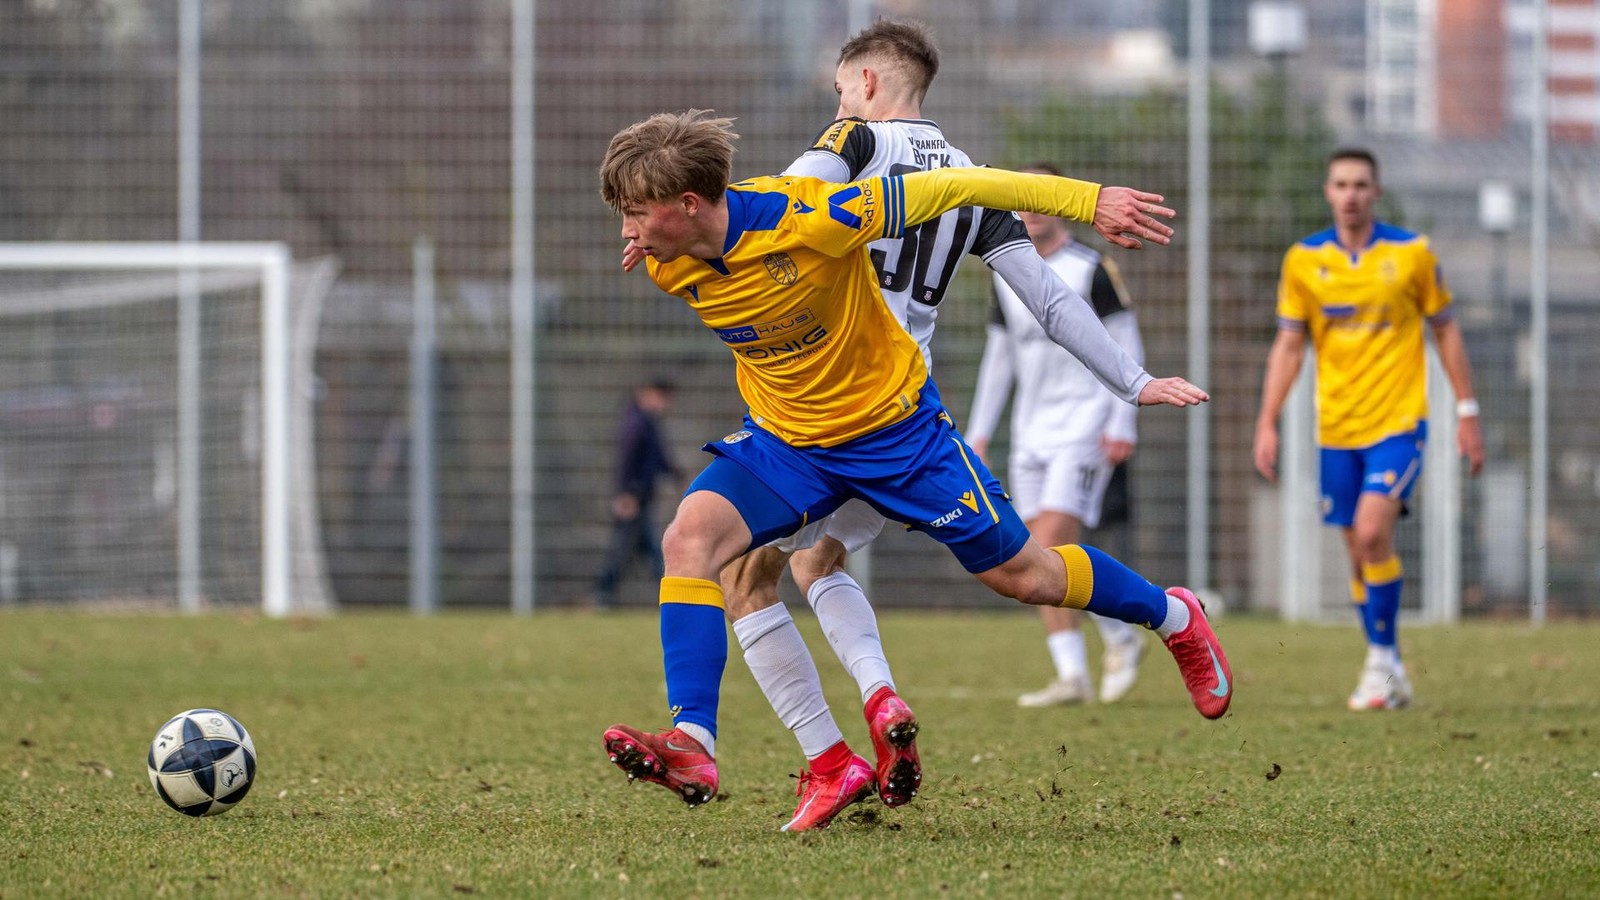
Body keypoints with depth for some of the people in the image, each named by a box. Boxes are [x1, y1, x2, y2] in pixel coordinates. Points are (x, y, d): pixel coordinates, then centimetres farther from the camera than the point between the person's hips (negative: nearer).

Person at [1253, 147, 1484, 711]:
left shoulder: (1411, 253, -2)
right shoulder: (1304, 260, 3)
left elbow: (1446, 332, 5)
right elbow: (1288, 346, 7)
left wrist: (1467, 413, 4)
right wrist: (1267, 425, 0)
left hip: (1398, 421, -3)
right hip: (1336, 428, 3)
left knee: (1372, 534, -20)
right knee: (1360, 552, 6)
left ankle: (1383, 658, -8)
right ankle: (1389, 674, 17)